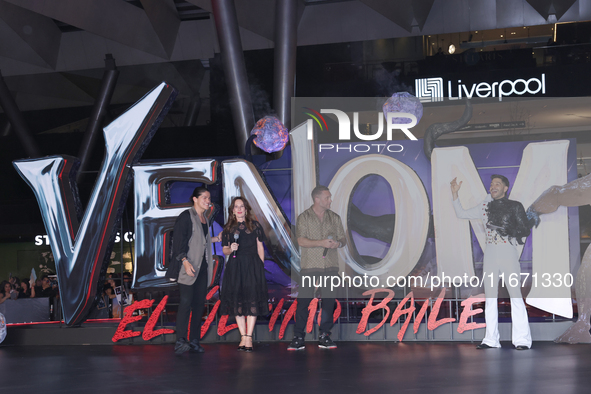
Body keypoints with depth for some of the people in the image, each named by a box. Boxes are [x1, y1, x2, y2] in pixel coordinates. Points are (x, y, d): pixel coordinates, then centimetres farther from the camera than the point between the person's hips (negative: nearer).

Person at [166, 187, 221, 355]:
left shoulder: (204, 219, 18)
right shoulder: (186, 216, -6)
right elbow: (178, 240, -13)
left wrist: (215, 239, 26)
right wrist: (185, 261, -22)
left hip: (202, 267, 8)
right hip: (189, 266, -8)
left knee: (199, 303, 4)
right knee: (186, 302, -15)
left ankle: (195, 341, 7)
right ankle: (180, 341, -18)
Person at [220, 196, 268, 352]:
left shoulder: (255, 225, 6)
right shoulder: (228, 228, 9)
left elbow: (260, 247, 8)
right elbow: (225, 250, 9)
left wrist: (261, 266, 1)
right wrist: (231, 249, -14)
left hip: (252, 265, -1)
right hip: (235, 267, 2)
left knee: (252, 300, -5)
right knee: (237, 301, 1)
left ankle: (249, 337, -2)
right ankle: (243, 336, 9)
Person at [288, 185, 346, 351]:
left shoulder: (334, 218, 13)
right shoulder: (304, 217, 1)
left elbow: (343, 239, 13)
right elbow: (301, 241, -9)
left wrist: (338, 243, -10)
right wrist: (321, 242, -19)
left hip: (330, 266, 4)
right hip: (310, 266, -3)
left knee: (329, 301, 3)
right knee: (303, 301, -5)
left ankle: (324, 337, 12)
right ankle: (298, 338, 0)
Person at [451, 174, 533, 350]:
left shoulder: (515, 206, 5)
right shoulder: (485, 206, 16)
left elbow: (526, 229, 3)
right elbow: (461, 213, 19)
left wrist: (511, 231, -13)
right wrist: (454, 193, 13)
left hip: (508, 252, -4)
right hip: (490, 253, 4)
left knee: (515, 294, -11)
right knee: (490, 296, 3)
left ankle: (522, 340, -10)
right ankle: (491, 339, 7)